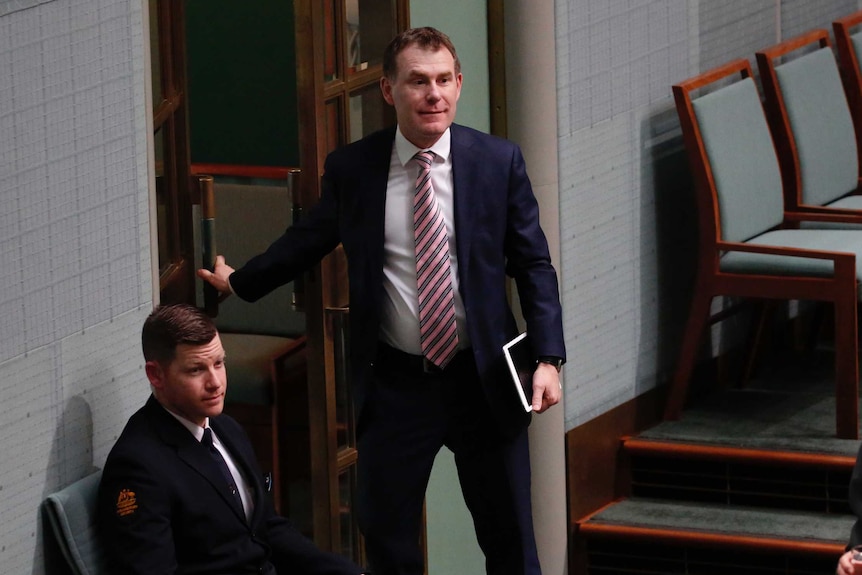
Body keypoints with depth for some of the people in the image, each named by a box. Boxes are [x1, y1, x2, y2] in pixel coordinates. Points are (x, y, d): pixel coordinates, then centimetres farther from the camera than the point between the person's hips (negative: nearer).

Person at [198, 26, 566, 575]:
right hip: (394, 382, 1)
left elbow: (534, 265, 0)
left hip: (482, 380, -1)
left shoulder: (499, 161, -4)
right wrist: (240, 282, 23)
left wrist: (549, 359, -9)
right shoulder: (350, 169, -2)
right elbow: (308, 240, 15)